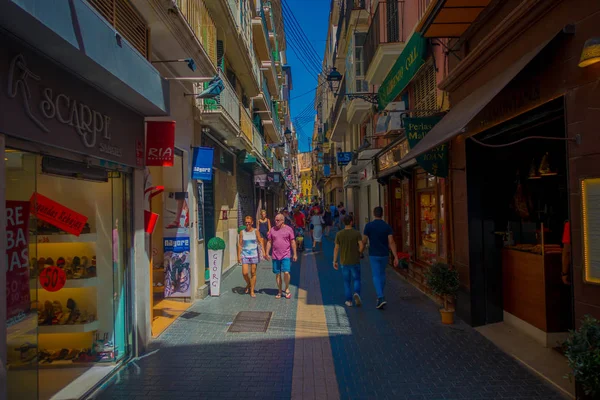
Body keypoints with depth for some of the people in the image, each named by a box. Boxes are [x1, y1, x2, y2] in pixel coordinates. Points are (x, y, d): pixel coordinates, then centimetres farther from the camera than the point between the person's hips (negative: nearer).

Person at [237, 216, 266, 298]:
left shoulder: (255, 231, 0)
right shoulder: (242, 232, 3)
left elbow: (260, 242, -3)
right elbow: (240, 244, 5)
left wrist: (264, 252, -13)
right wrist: (239, 256, 1)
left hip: (254, 254, -1)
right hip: (245, 254, 1)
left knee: (253, 273, 3)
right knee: (245, 273, -7)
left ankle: (252, 291, 14)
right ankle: (248, 284, 24)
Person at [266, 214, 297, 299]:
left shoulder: (288, 229, -1)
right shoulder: (272, 230, 6)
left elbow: (292, 242, 2)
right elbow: (269, 242, 10)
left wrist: (295, 254, 1)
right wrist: (267, 253, 3)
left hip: (285, 255, -3)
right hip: (275, 256, 3)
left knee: (286, 272, -13)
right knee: (277, 274, 7)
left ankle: (287, 289, 11)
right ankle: (280, 291, 21)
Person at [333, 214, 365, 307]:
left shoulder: (339, 234, -4)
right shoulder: (356, 233, -8)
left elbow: (336, 248, -3)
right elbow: (362, 246, -15)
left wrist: (335, 261, 3)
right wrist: (359, 253, 5)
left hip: (344, 262, 1)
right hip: (355, 261, -1)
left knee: (347, 281, 12)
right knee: (356, 279, 11)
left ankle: (349, 301, 13)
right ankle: (356, 293, -15)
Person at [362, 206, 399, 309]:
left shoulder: (369, 226, -9)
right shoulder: (387, 226, -5)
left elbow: (364, 241, -4)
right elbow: (391, 242, -13)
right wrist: (396, 257, -13)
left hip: (374, 255, -3)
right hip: (384, 255, 3)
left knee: (376, 276, -1)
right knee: (382, 274, 22)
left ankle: (381, 298, -18)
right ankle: (380, 296, 32)